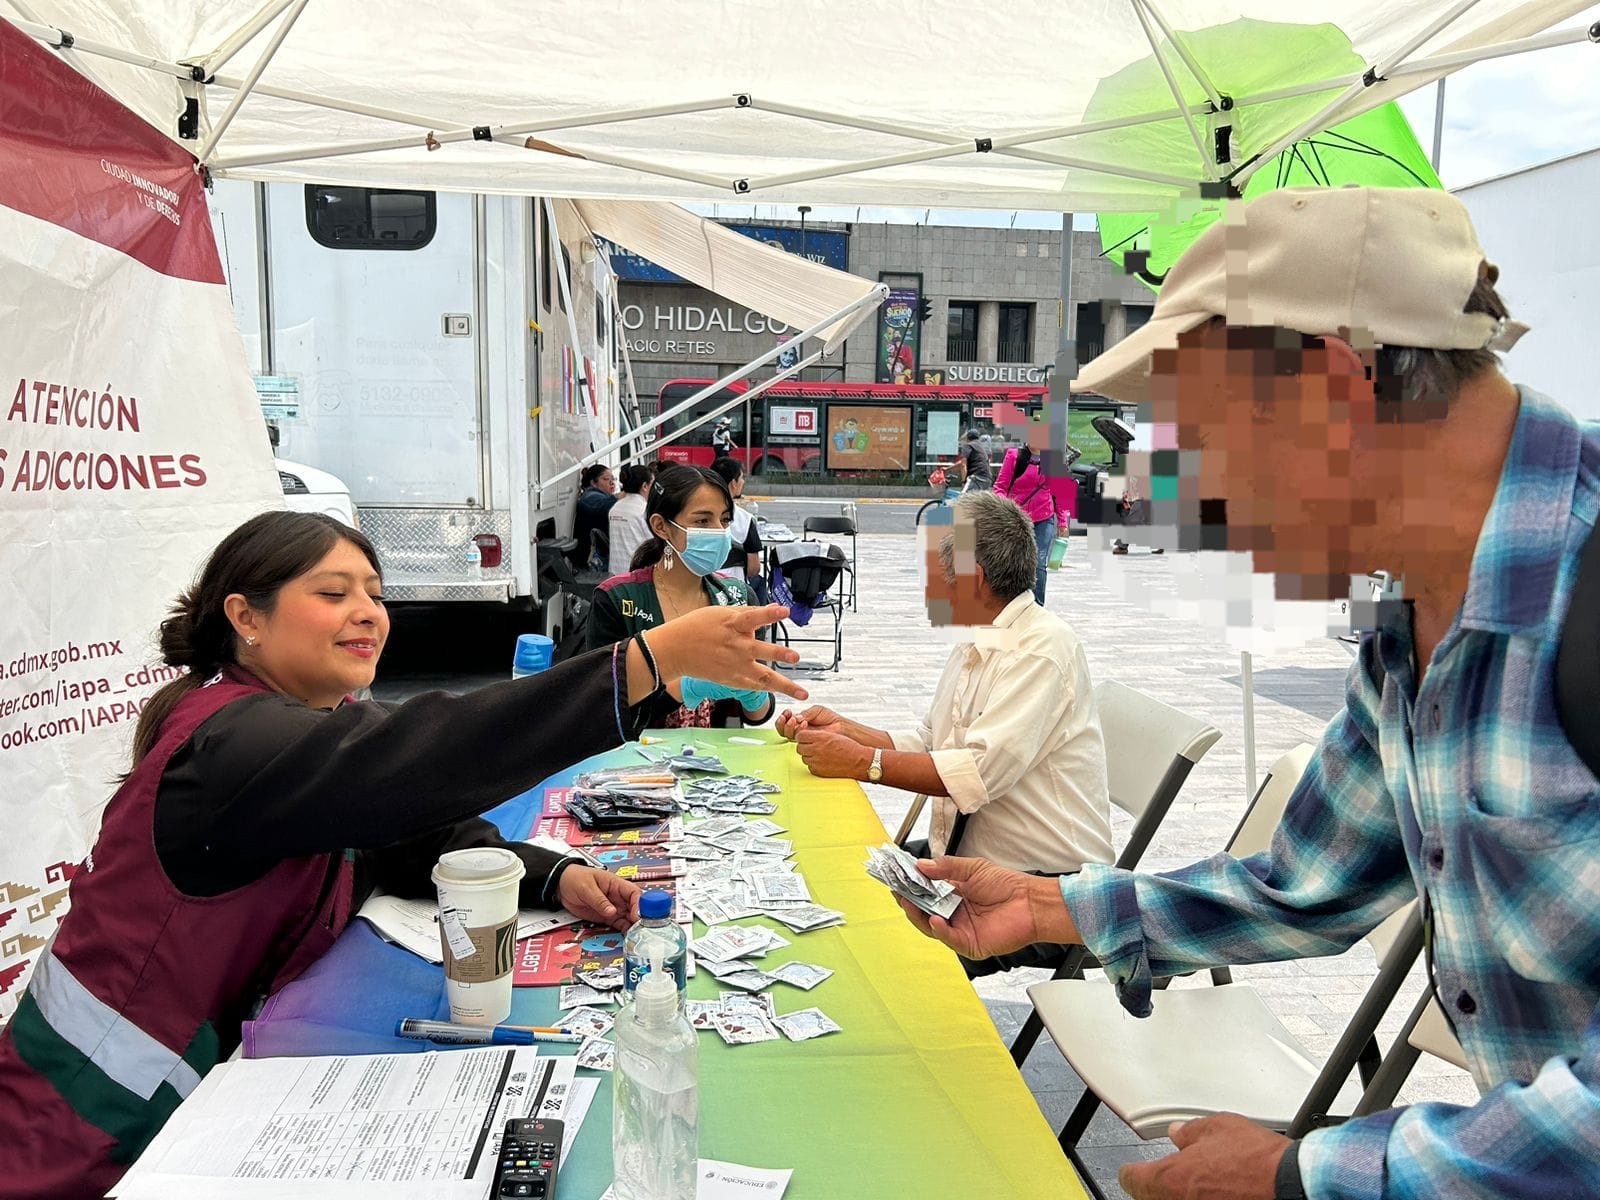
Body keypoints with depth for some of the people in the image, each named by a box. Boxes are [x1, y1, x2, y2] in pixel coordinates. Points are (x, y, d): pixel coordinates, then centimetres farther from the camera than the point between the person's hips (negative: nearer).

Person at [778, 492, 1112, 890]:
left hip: (1039, 874, -8)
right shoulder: (974, 645, 15)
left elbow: (982, 770, -25)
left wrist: (862, 762, -20)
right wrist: (844, 729, 7)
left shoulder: (1044, 648, -17)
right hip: (965, 862, 9)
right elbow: (926, 744, 18)